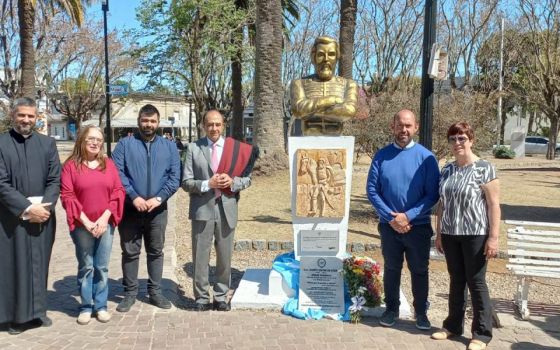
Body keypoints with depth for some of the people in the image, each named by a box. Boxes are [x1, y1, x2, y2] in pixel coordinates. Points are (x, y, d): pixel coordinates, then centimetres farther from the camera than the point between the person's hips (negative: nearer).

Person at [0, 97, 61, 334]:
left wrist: (44, 207, -11)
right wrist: (27, 208, -15)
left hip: (42, 214, 3)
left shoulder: (48, 143, 8)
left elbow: (55, 180, 3)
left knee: (39, 264, 10)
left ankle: (37, 311, 23)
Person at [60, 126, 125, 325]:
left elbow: (118, 191, 2)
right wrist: (86, 221, -12)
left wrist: (104, 218, -8)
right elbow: (67, 196, -6)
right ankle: (86, 307, 16)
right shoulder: (71, 165, -1)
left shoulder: (109, 164, 6)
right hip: (82, 225, -2)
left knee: (102, 267, 7)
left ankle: (101, 306, 17)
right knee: (86, 267, 5)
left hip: (105, 224, 2)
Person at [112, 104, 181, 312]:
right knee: (130, 252, 6)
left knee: (156, 251, 11)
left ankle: (155, 291, 23)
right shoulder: (125, 144, 1)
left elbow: (174, 177, 0)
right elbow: (117, 173, -8)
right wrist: (134, 197, -18)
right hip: (130, 208, -1)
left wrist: (159, 198, -13)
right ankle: (130, 293, 19)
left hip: (158, 210, 2)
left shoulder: (169, 146, 7)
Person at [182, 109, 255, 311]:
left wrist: (233, 182, -14)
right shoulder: (194, 148, 0)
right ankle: (202, 297, 20)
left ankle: (221, 297, 25)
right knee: (200, 256, 6)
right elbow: (186, 182, -2)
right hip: (202, 210, -1)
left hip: (227, 209, 1)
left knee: (225, 256, 10)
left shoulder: (236, 148, 3)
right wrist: (207, 184, -17)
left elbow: (247, 179, 6)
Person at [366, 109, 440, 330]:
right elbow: (372, 190, -4)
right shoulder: (382, 156, -3)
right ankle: (391, 309, 31)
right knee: (391, 269, 15)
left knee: (419, 270, 11)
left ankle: (421, 312, 28)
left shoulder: (426, 157, -8)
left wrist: (408, 216, -17)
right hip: (389, 225, 1)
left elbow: (432, 194, -9)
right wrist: (391, 217, -12)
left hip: (418, 226, -1)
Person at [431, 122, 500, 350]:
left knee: (476, 282, 1)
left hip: (475, 234, -5)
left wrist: (493, 237, -15)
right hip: (450, 234, 5)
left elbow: (494, 205, -11)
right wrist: (439, 233, 12)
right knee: (456, 281, 14)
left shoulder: (484, 168, -8)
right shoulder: (447, 170, 8)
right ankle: (453, 325, 26)